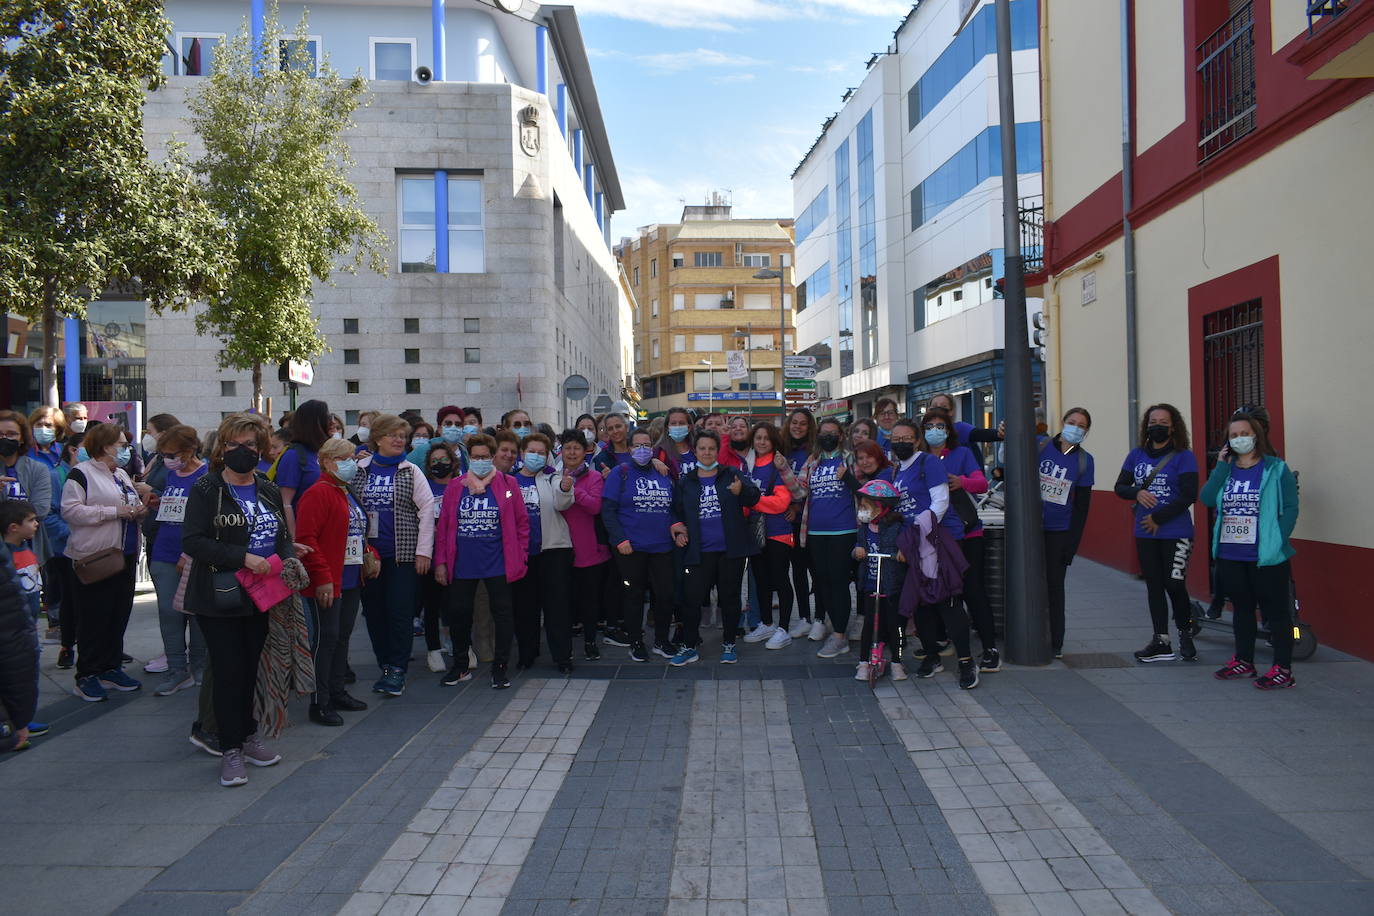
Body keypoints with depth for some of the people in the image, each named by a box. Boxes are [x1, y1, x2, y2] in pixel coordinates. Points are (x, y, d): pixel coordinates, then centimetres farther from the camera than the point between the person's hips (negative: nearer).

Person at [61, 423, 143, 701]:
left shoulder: (121, 475, 18)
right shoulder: (82, 474, -8)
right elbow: (70, 510, -18)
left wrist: (138, 510, 6)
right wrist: (114, 512, -19)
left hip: (124, 554, 8)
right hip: (94, 558, -8)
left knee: (119, 615, 11)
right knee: (94, 618, -2)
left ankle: (111, 668, 22)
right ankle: (87, 676, 8)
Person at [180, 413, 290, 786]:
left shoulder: (269, 491, 10)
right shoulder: (206, 489, -6)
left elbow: (284, 537, 16)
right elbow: (192, 541, -15)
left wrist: (288, 560, -5)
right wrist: (242, 558, -23)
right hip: (220, 599, -5)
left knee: (252, 668, 13)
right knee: (228, 671, -1)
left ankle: (248, 737, 28)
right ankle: (231, 749, 9)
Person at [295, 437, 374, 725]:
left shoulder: (349, 494, 17)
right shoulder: (317, 494, -13)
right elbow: (306, 538, -20)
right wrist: (322, 577, -22)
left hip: (352, 580, 9)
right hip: (328, 583, -9)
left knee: (343, 636, 16)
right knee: (327, 638, -5)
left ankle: (337, 692, 27)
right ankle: (320, 704, 4)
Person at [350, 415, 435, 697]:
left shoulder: (411, 472, 2)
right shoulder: (359, 470, 8)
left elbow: (427, 509, -2)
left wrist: (423, 550, -8)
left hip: (402, 554, -3)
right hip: (368, 554, 3)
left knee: (400, 611, -5)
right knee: (373, 611, 7)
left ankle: (397, 670, 3)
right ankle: (385, 666, 19)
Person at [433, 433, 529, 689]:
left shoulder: (507, 484, 0)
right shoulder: (456, 486, 6)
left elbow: (522, 522, 2)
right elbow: (443, 525, 6)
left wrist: (520, 558, -2)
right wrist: (440, 562, 1)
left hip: (498, 564, -2)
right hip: (462, 565, 2)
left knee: (502, 615, 4)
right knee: (459, 615, 10)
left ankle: (499, 668, 16)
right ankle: (460, 667, 27)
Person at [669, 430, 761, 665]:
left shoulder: (732, 475, 2)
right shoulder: (685, 482, 9)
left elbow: (754, 497, -10)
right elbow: (677, 511, 19)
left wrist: (742, 491, -31)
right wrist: (679, 531, 1)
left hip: (731, 550, -1)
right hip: (700, 552, 1)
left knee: (730, 598, 10)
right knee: (692, 599, -2)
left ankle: (729, 644, 24)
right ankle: (690, 646, 12)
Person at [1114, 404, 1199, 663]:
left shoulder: (1184, 457, -5)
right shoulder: (1137, 454, 8)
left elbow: (1189, 495, -13)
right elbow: (1120, 487, 10)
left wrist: (1158, 519, -14)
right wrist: (1137, 492, -13)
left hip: (1176, 533, -5)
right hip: (1145, 534, 5)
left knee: (1174, 584, -5)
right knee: (1154, 585, 9)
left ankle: (1185, 634, 20)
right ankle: (1161, 643, 17)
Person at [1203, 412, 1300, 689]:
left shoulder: (1276, 469, -4)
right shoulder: (1225, 469, 10)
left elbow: (1291, 508, -7)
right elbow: (1207, 499, -4)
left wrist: (1278, 541, -16)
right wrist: (1221, 466, -7)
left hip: (1266, 556, -5)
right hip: (1230, 555, 6)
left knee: (1276, 611, 1)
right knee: (1241, 608, 17)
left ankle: (1283, 669, 7)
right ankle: (1243, 661, 29)